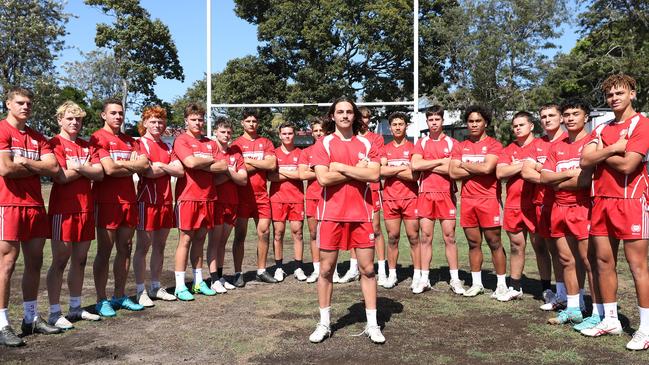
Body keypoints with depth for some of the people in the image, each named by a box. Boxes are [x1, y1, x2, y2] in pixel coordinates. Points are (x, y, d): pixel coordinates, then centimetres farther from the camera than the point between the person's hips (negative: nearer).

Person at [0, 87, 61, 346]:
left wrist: (26, 162, -10)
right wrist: (38, 167, -2)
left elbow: (54, 167, 3)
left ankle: (31, 318, 20)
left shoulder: (37, 138, 16)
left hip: (36, 206, 6)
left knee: (34, 262, 9)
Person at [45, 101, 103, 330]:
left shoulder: (87, 146, 15)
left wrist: (79, 167, -12)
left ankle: (75, 307, 20)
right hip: (63, 209, -6)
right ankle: (54, 313, 6)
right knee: (60, 261, -2)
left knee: (80, 260, 10)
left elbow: (100, 174, 3)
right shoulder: (55, 143, -3)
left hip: (85, 208, 6)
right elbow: (61, 176, -15)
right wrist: (87, 169, -3)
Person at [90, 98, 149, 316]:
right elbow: (109, 169, -16)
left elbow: (144, 164, 2)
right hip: (107, 201, -6)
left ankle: (120, 296, 20)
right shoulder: (98, 138, -5)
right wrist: (132, 165, -1)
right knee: (104, 251, 0)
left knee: (125, 249, 10)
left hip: (129, 200, 7)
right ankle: (102, 300, 8)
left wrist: (121, 164, -11)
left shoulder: (130, 141, 16)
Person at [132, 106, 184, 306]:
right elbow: (147, 171, -17)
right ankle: (140, 290, 7)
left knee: (160, 246, 11)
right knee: (143, 246, 0)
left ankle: (156, 287, 21)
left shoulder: (166, 147, 16)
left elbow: (180, 170, 4)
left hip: (165, 201, 6)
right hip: (147, 200, -6)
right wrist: (169, 168, -3)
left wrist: (161, 166, -7)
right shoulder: (140, 143, -3)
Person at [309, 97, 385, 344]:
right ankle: (324, 323, 20)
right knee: (326, 269, 6)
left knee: (367, 269, 5)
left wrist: (341, 167, -12)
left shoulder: (367, 144, 6)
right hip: (331, 214, -1)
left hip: (361, 213, 2)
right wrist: (358, 170, -9)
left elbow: (374, 175, -9)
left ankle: (372, 324, 16)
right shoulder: (323, 144, 0)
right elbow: (324, 178, -13)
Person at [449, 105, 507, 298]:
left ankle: (501, 284, 10)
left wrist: (464, 165, -4)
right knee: (473, 243, 10)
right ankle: (476, 283, 20)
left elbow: (487, 167, -19)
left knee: (494, 242, 1)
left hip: (489, 199, -4)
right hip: (467, 200, 4)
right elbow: (453, 173, -1)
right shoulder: (460, 147, 11)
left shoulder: (494, 145, -2)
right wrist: (478, 169, -8)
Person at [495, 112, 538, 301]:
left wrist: (516, 166, -8)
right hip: (513, 205, 5)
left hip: (535, 204, -5)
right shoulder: (508, 150, 13)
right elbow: (500, 173, -2)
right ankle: (515, 288, 22)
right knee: (516, 245, 12)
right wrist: (525, 165, -9)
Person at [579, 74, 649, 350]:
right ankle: (610, 320, 19)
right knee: (604, 261, 8)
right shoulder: (601, 129, 14)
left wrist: (601, 152, 0)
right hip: (601, 201, 6)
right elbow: (584, 161, 1)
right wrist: (613, 148, -10)